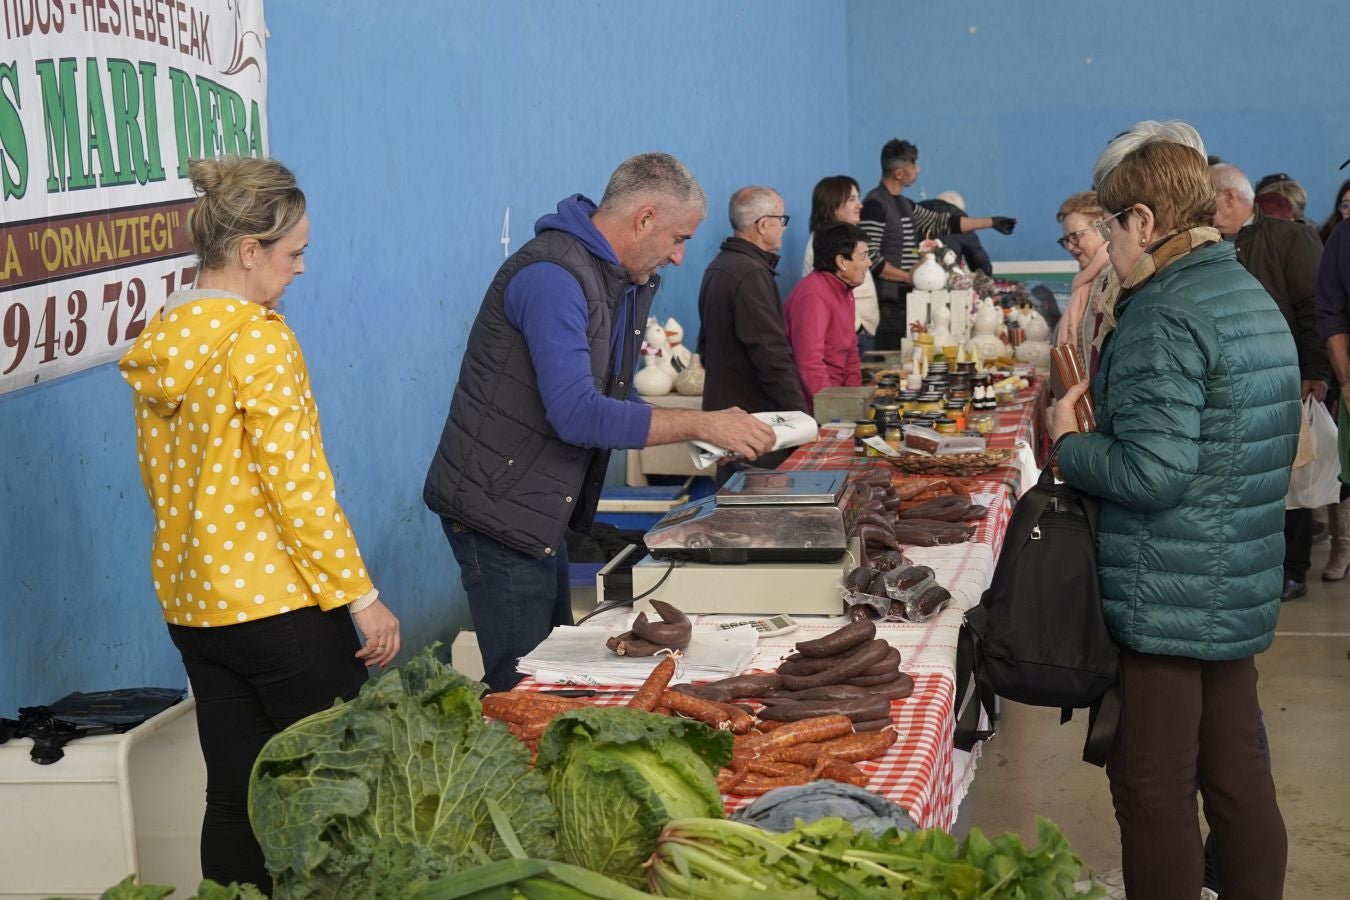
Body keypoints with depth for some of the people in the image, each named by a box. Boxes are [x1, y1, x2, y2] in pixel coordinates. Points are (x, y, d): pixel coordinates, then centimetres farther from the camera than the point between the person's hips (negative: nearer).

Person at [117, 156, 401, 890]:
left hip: (192, 602, 8)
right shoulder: (259, 339, -16)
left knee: (234, 795, 13)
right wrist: (361, 596, -14)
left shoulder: (157, 342, 7)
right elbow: (299, 486, -18)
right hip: (279, 601, -8)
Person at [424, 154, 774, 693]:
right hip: (497, 507, -10)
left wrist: (707, 434, 2)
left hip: (539, 507, 10)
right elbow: (578, 415, -29)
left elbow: (612, 394, 18)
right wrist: (700, 424, -25)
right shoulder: (552, 277, -21)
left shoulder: (624, 283, 11)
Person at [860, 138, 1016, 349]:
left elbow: (942, 222, 24)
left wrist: (991, 222, 27)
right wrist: (911, 278, -15)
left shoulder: (904, 205, 16)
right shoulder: (875, 205, -11)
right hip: (888, 303, -9)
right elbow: (871, 259, -18)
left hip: (907, 300, 9)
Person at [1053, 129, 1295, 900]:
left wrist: (1069, 443, -8)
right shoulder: (1255, 299, 11)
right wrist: (1104, 411, 14)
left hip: (1167, 599, -9)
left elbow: (1151, 472, -25)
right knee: (1239, 775, 16)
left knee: (1154, 793, 2)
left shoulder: (1163, 317, -19)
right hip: (1242, 591, 9)